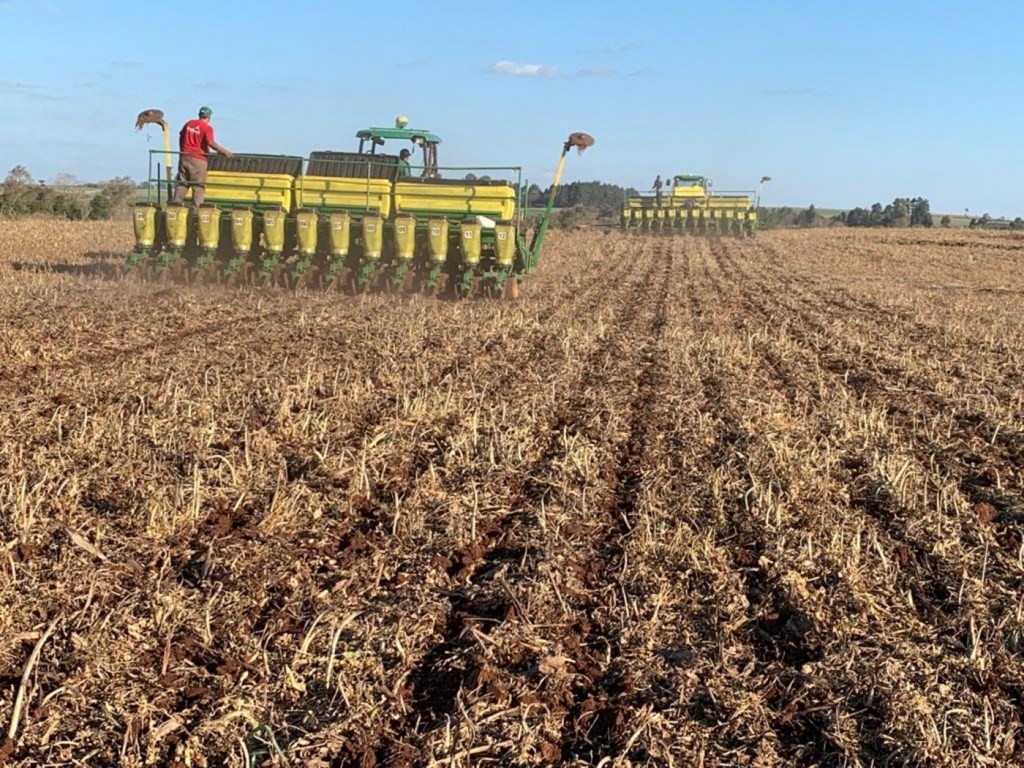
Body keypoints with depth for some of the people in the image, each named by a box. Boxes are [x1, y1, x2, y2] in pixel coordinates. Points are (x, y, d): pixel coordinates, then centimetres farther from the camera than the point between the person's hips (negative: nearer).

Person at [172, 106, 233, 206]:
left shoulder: (189, 124, 11)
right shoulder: (207, 128, -9)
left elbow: (181, 137, 18)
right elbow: (211, 143, -20)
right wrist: (225, 152, -18)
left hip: (185, 157, 6)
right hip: (198, 159, -6)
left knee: (182, 183, 11)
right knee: (199, 185, -2)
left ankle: (176, 203, 9)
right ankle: (197, 207, -6)